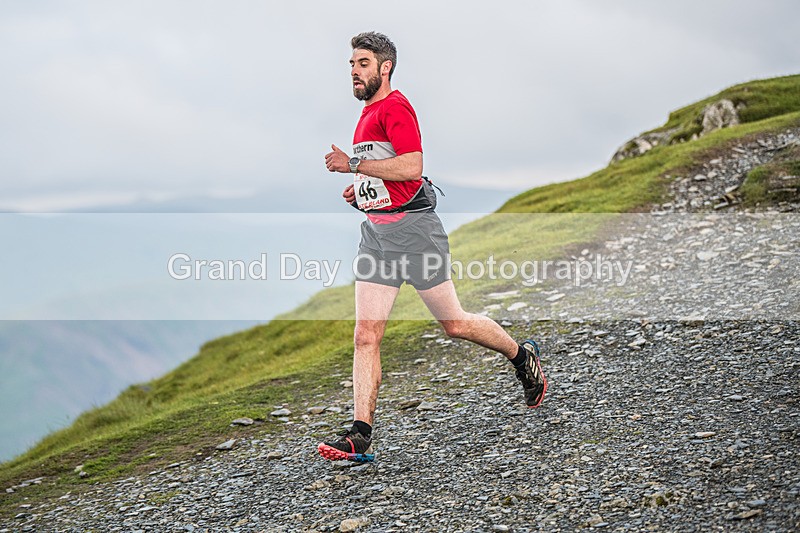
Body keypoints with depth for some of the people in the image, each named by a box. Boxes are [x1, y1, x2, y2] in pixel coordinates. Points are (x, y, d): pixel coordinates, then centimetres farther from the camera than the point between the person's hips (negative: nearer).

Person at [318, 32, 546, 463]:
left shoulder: (395, 107, -11)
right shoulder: (369, 113, 19)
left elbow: (412, 166, -24)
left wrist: (354, 165, -20)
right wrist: (361, 190, 15)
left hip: (413, 229, -8)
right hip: (376, 233, 8)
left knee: (453, 324, 4)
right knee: (365, 336, -3)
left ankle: (522, 357, 30)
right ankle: (360, 436, -6)